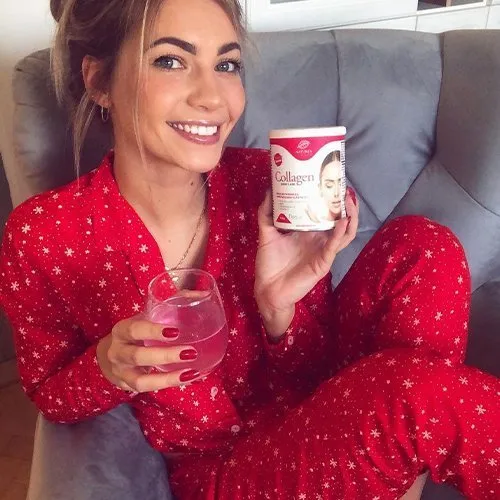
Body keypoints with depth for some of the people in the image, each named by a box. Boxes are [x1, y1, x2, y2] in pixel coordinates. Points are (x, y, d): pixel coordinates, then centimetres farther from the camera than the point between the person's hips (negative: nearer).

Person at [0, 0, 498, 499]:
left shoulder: (265, 183, -15)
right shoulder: (41, 234, -18)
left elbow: (317, 374, -6)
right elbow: (48, 396, -2)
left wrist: (279, 307, -28)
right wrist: (107, 369, -24)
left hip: (313, 429, 4)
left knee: (422, 246, -17)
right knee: (428, 390, -32)